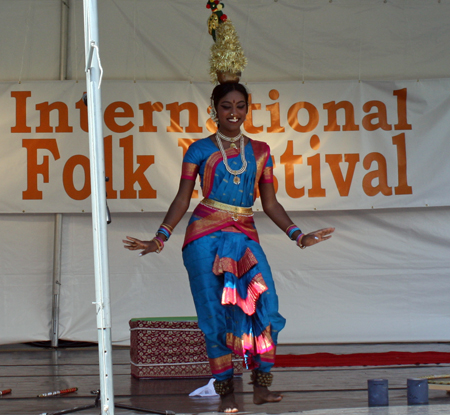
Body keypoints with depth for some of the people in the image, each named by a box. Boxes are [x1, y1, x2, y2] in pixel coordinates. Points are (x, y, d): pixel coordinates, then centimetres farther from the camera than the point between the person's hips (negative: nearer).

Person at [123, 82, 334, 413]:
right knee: (216, 314, -5)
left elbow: (270, 203, 16)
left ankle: (262, 386, -9)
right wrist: (160, 239, -4)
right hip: (206, 239, -2)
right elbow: (182, 201, 6)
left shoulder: (260, 151, 14)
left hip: (246, 237, 2)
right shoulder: (200, 150, 7)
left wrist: (297, 235, 5)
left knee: (265, 305, -14)